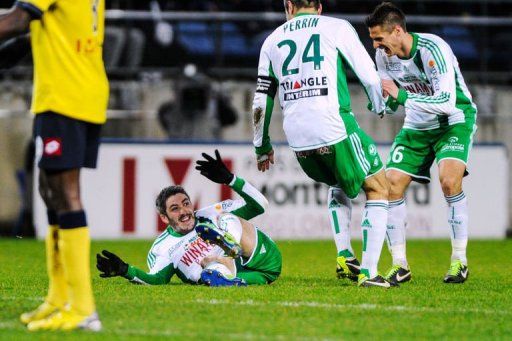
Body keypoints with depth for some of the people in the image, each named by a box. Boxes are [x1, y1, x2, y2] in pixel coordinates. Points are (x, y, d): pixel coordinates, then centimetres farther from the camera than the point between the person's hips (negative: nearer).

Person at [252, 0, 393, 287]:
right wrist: (379, 106, 25)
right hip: (335, 128, -5)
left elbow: (261, 102, 20)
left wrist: (262, 147, 31)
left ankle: (344, 258, 16)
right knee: (378, 188, 10)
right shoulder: (337, 27, 7)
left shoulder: (273, 40, 19)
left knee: (339, 183, 31)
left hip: (297, 139, 5)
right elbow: (370, 77, 4)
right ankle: (369, 272, -2)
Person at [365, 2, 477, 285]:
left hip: (454, 120, -6)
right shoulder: (383, 54, -7)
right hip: (417, 125, 6)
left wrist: (403, 96, -37)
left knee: (449, 179, -28)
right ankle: (400, 266, 4)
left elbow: (447, 103, -34)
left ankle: (459, 261, -14)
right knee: (391, 185, -7)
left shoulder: (433, 49, -28)